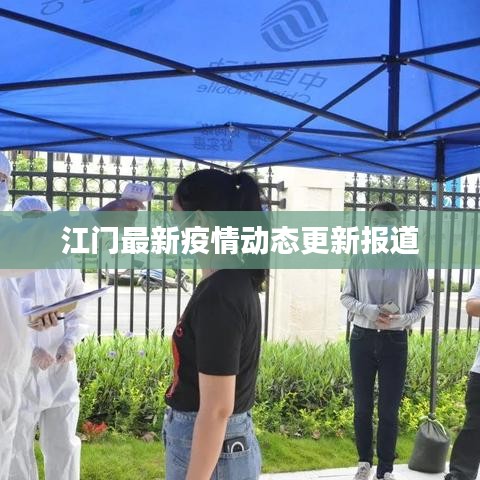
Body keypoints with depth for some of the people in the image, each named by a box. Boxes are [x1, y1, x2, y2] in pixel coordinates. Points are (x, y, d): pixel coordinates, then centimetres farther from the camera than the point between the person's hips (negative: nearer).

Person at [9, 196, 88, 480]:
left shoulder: (64, 264, 2)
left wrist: (70, 343, -8)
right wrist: (29, 350, -18)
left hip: (60, 369, 2)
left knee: (63, 444, 12)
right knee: (17, 446, 14)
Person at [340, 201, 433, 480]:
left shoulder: (412, 262, -5)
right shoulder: (360, 260, -2)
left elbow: (426, 302, 3)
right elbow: (346, 297, 3)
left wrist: (404, 319, -15)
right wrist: (369, 311, -16)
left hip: (395, 341, -1)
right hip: (362, 338, 2)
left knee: (389, 410, 6)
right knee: (363, 406, 12)